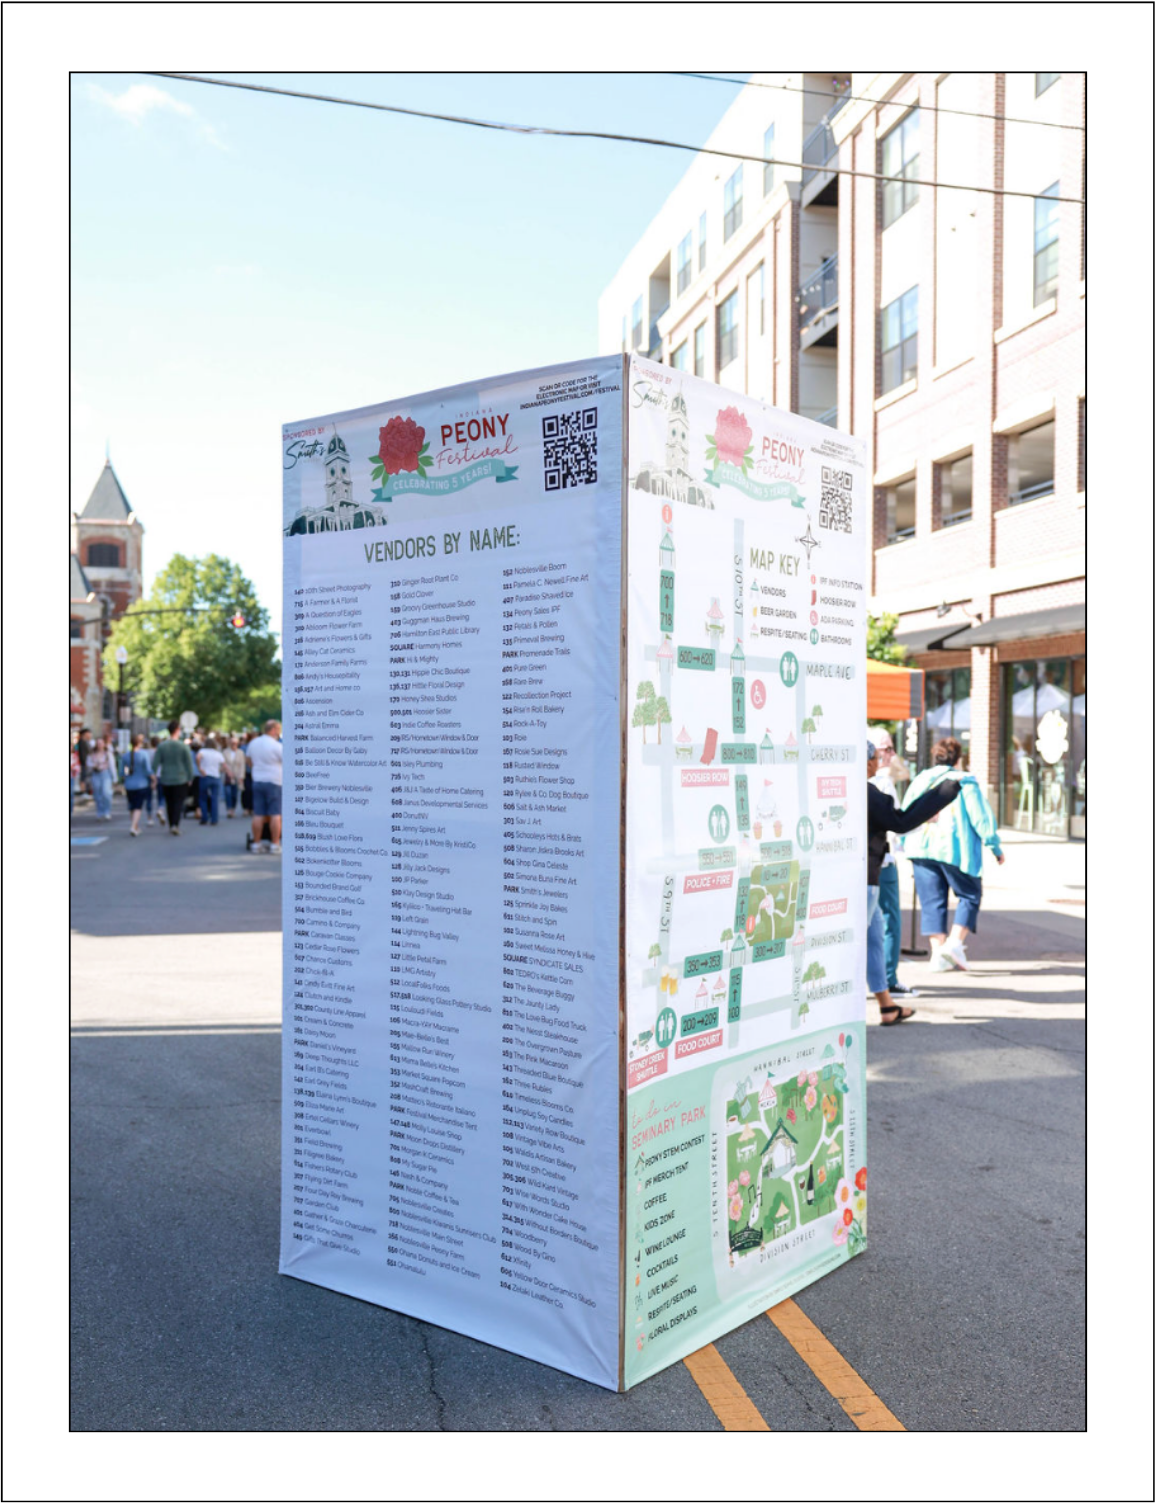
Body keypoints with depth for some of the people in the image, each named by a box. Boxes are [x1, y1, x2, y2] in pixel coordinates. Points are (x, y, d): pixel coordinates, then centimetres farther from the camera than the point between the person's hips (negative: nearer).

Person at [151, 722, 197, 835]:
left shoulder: (161, 746, -3)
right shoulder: (183, 746, -9)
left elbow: (155, 763, -4)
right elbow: (189, 764, -5)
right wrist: (190, 778, 6)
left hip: (166, 780, 2)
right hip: (181, 779, -2)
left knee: (169, 803, 13)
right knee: (178, 803, -1)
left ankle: (171, 826, 19)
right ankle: (175, 825, -17)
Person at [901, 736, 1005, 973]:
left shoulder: (919, 781, 11)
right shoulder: (965, 782, -2)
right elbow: (981, 818, -4)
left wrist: (904, 846, 23)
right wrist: (995, 847, 4)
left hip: (921, 848, 4)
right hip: (956, 850, -4)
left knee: (932, 901, 7)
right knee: (969, 896, 11)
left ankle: (937, 953, 2)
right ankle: (955, 942, -4)